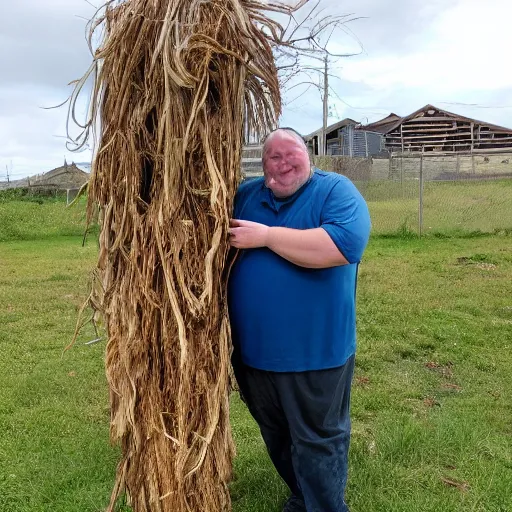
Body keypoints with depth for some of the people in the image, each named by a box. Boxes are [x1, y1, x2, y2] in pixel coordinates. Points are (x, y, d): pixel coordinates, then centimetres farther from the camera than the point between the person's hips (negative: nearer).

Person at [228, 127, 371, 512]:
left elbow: (344, 245, -28)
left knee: (317, 440, 11)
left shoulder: (336, 190, -9)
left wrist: (266, 236, -24)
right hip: (252, 348, 6)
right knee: (276, 434, 24)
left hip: (314, 351, -6)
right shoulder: (245, 194, 7)